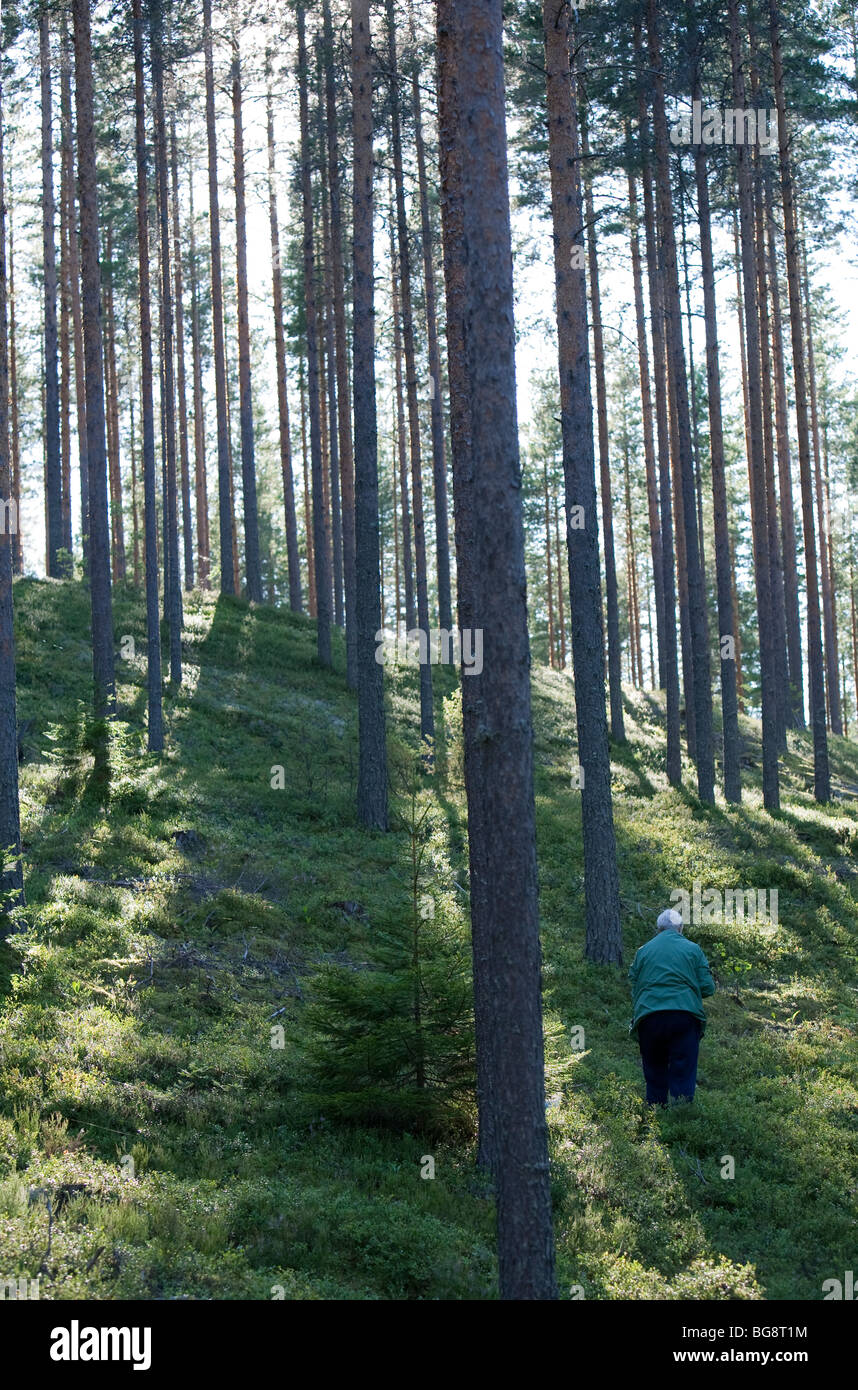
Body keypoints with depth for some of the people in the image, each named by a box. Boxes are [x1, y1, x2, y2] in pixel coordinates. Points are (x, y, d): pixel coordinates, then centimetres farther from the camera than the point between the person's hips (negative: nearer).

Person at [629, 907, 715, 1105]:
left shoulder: (643, 951, 14)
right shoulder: (692, 949, 9)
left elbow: (634, 989, 15)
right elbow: (708, 987, 6)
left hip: (648, 1016, 2)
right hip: (685, 1014, -2)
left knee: (654, 1075, 12)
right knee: (683, 1074, 0)